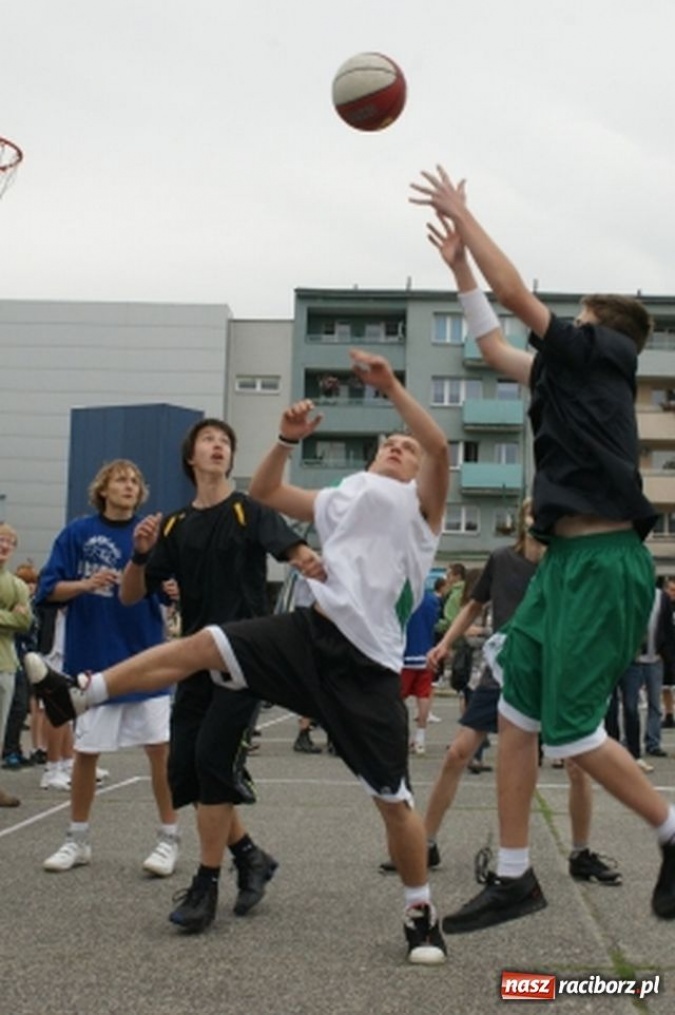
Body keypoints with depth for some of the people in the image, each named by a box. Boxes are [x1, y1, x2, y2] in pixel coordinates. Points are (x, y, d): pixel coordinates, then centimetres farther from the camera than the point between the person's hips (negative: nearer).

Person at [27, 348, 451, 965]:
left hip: (368, 666, -5)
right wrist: (289, 440, 11)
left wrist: (392, 387, -19)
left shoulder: (419, 502, 6)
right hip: (312, 632, 5)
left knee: (393, 799, -3)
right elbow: (264, 492, 26)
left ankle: (422, 915, 14)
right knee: (204, 645, -5)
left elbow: (440, 447, -14)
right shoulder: (342, 497, 22)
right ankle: (78, 695, 4)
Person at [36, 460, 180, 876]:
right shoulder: (78, 533, -1)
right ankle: (78, 840, 24)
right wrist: (85, 583, -20)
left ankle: (170, 839, 11)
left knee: (160, 747, -2)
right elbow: (49, 589, -2)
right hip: (92, 660, 0)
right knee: (86, 752, 8)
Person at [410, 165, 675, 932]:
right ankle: (513, 877, 13)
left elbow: (516, 294, -5)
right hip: (566, 558, 9)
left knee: (569, 729, -8)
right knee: (515, 712, 6)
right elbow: (495, 349, 32)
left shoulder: (600, 355, -2)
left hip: (604, 561, -9)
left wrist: (461, 213, 5)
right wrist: (458, 265, 31)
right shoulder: (570, 374, 20)